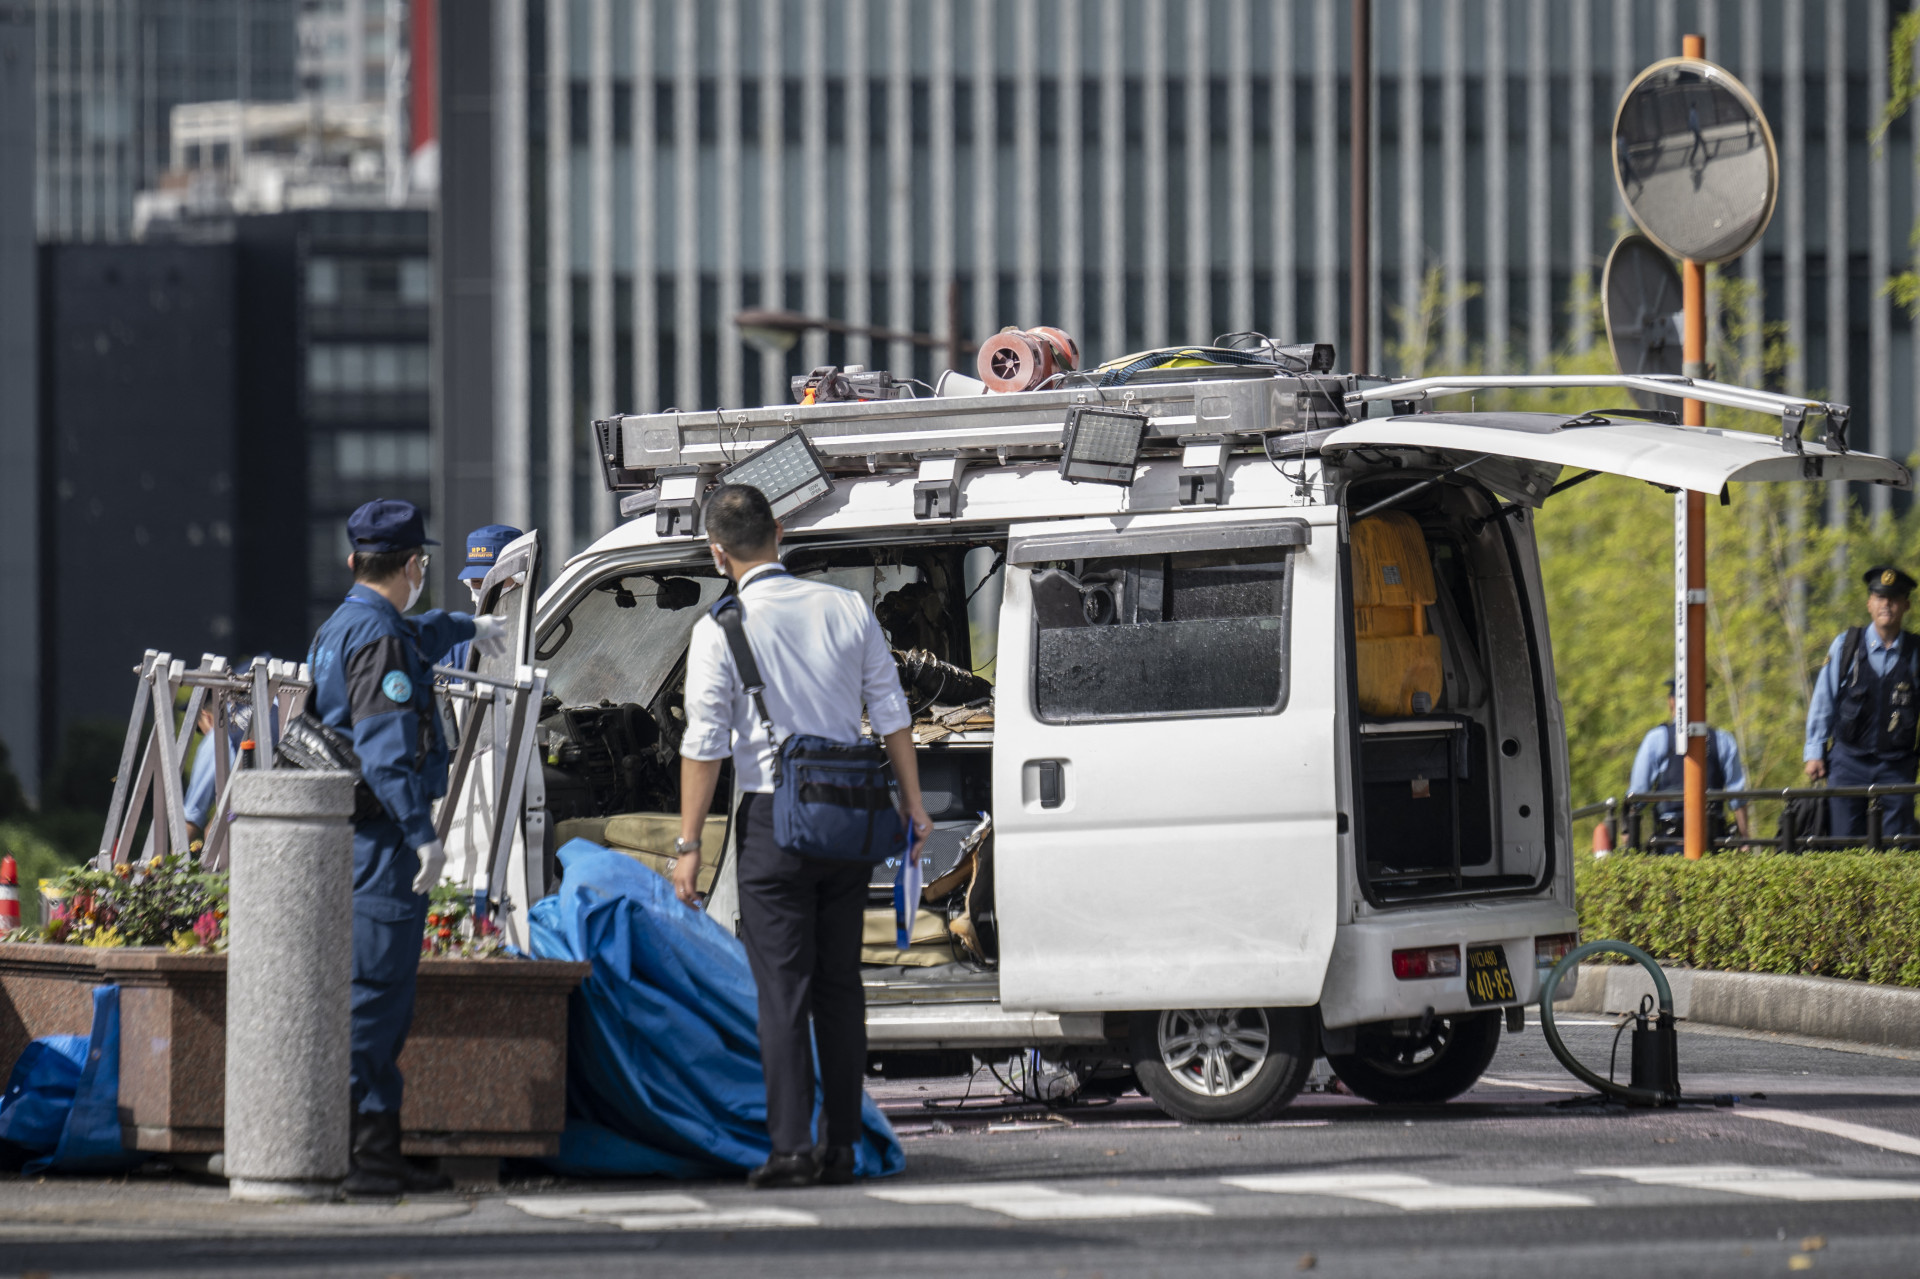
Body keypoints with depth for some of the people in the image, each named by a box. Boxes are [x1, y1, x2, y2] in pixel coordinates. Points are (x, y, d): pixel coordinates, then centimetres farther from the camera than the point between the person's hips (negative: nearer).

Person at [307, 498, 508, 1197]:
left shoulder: (340, 627, 18)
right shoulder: (379, 637, -14)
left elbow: (420, 633, 42)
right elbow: (386, 748, -22)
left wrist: (470, 627, 60)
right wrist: (423, 832, -23)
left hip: (353, 837, 10)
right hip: (383, 837, -10)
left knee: (381, 998, 13)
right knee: (373, 994, -11)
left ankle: (379, 1146, 15)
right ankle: (359, 1156, -13)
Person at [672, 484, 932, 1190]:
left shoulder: (720, 630, -7)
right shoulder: (846, 608, 4)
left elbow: (704, 745, -9)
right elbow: (892, 713, 6)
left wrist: (688, 843, -4)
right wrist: (912, 806, 13)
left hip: (774, 819, -4)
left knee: (783, 988, -3)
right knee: (839, 984, 10)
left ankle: (791, 1146, -11)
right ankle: (840, 1146, 10)